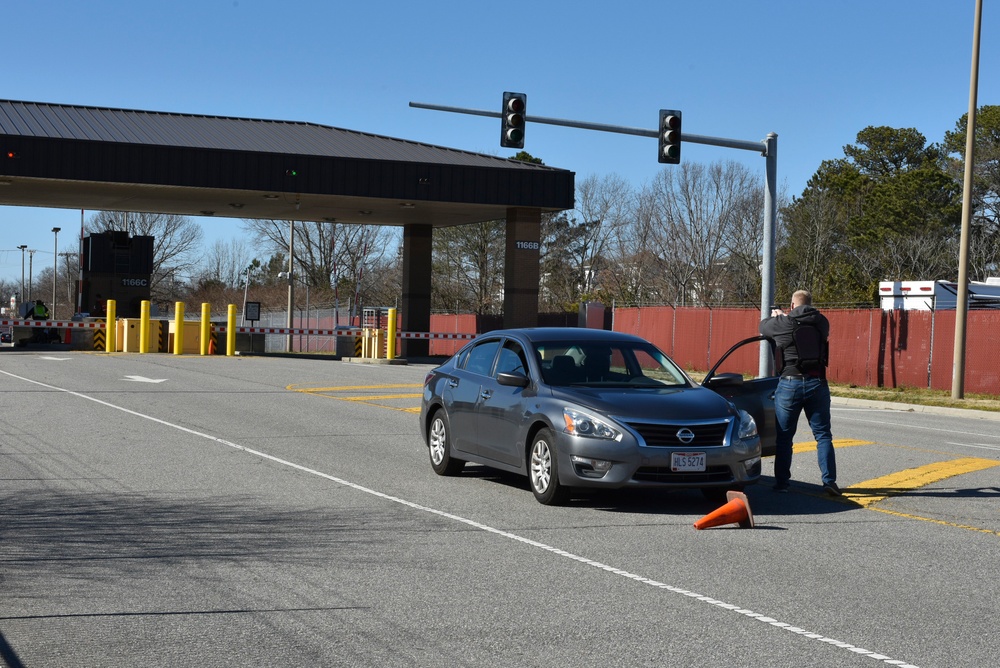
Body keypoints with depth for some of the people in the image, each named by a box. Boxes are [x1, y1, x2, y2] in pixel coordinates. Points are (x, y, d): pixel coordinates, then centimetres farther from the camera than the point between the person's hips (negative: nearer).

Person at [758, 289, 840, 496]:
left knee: (784, 436, 9)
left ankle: (781, 482, 10)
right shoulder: (821, 322, 3)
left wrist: (775, 316, 38)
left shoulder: (782, 323, -5)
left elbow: (763, 326, 14)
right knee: (823, 435, 7)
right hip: (817, 383, 2)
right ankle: (829, 481, -2)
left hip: (789, 384, -1)